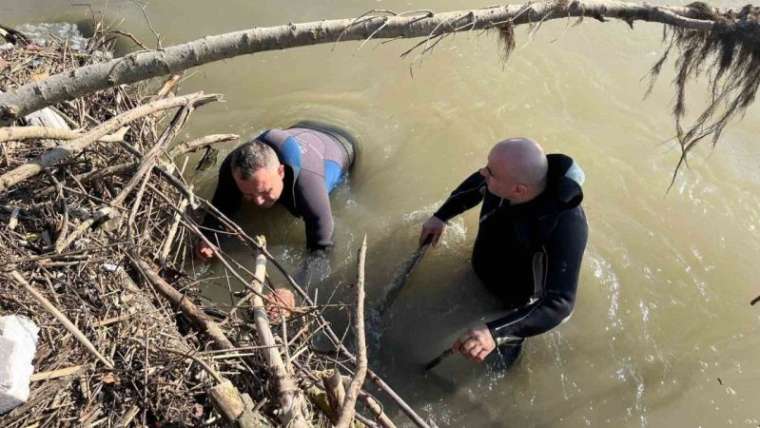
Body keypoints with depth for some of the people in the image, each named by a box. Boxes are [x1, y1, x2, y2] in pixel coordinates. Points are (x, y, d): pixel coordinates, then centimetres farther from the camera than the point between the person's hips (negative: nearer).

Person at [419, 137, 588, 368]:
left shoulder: (566, 226, -45)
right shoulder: (514, 173, -28)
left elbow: (559, 304, -48)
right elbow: (477, 183, -3)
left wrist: (496, 332, -60)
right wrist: (440, 216, -5)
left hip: (519, 303, -5)